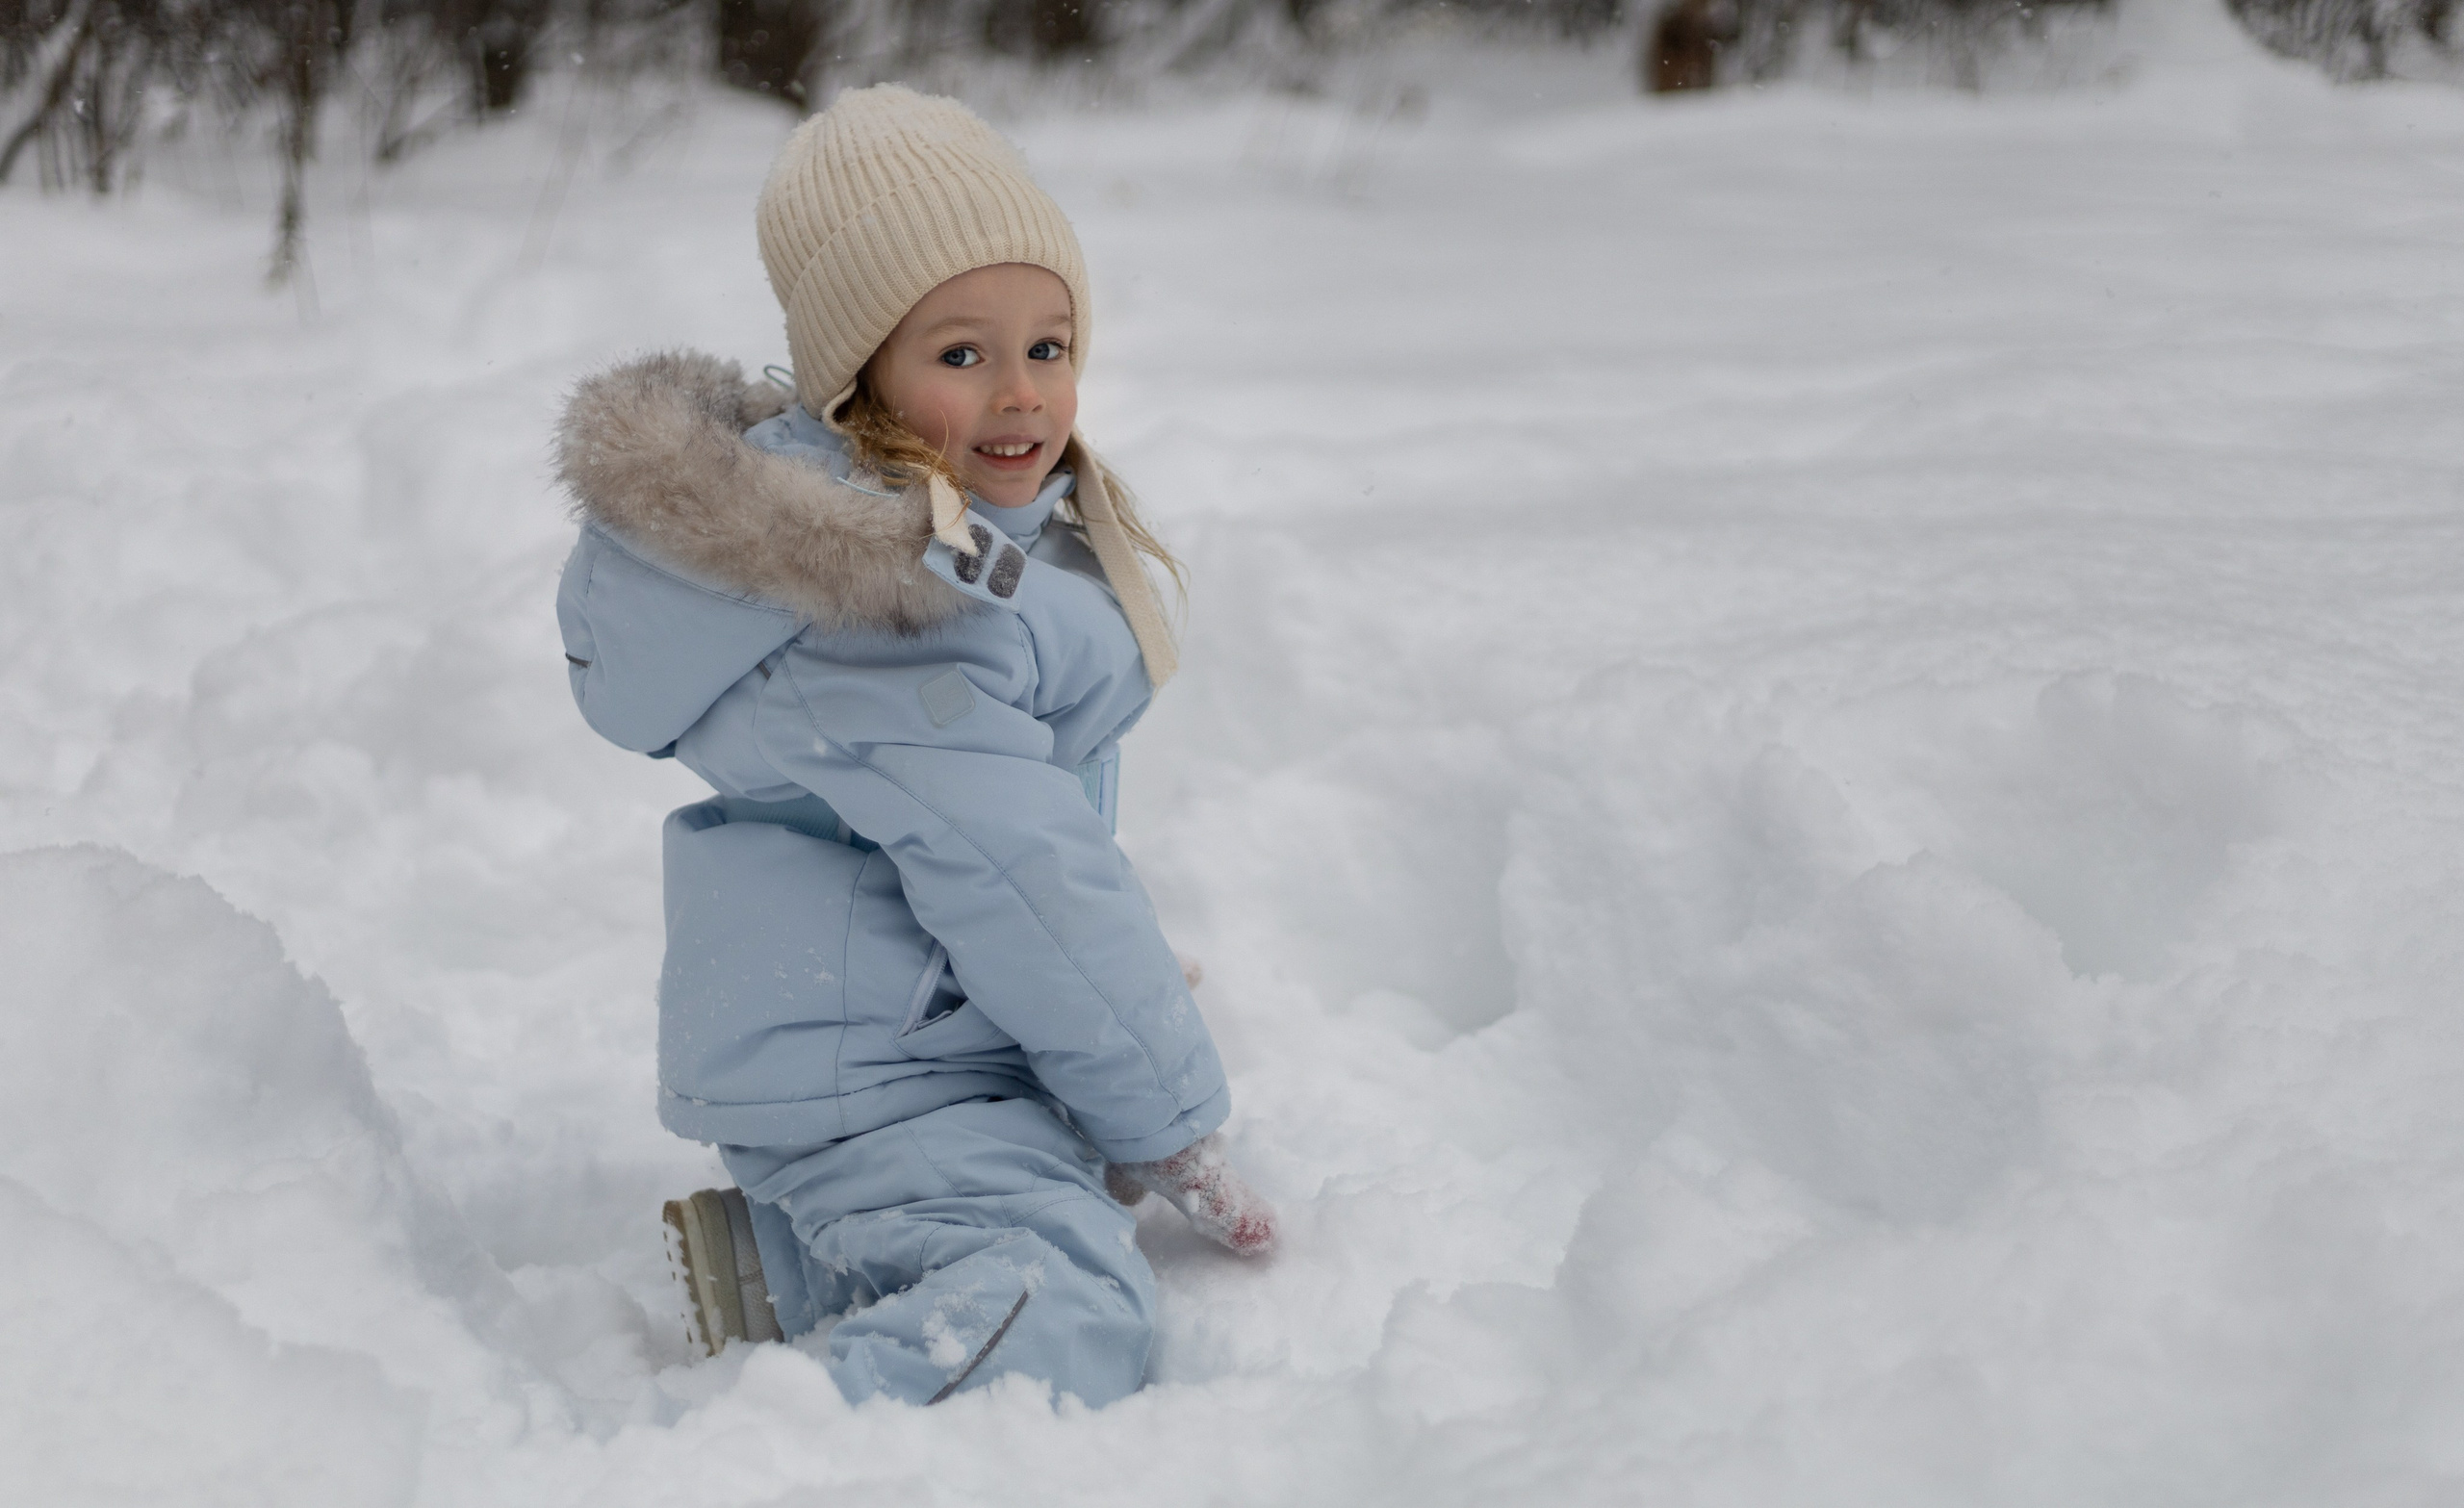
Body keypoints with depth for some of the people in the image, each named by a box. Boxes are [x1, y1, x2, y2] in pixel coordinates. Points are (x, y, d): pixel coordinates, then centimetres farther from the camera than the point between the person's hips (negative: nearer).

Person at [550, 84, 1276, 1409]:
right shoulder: (891, 605, -25)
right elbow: (1016, 874, -23)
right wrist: (1167, 1121, -14)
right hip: (872, 1068, -11)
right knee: (1064, 1328, -28)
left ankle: (779, 1259, 19)